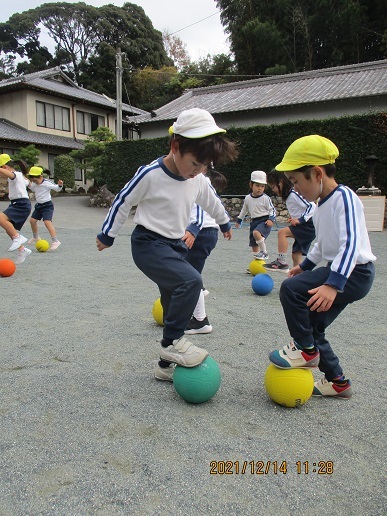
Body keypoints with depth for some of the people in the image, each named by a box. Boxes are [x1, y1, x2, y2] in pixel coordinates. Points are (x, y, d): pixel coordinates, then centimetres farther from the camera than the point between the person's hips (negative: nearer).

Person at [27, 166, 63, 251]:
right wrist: (29, 185, 6)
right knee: (32, 220, 13)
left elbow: (57, 188, -17)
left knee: (47, 222, -22)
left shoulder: (47, 183, -17)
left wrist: (60, 185, -38)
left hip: (47, 205, -8)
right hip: (38, 205, 8)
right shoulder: (34, 184, 3)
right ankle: (36, 237, 36)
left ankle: (55, 241, -24)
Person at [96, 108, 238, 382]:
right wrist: (107, 235, 3)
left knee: (176, 304, 9)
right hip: (149, 244, -7)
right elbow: (122, 202, -6)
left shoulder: (198, 180, 0)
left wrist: (225, 223, 36)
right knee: (191, 281, -29)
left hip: (176, 245, 7)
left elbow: (212, 202, 21)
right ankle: (173, 342, -12)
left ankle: (167, 365, 26)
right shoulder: (150, 174, -18)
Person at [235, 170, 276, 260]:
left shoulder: (266, 198, -9)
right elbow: (244, 210, 21)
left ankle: (264, 252, -21)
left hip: (264, 221, -6)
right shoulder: (247, 198, 5)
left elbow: (272, 209, -3)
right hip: (254, 221, 6)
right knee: (253, 244, 8)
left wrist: (271, 219, -19)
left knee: (256, 233, -35)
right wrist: (239, 220, 27)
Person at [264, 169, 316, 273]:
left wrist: (299, 220, -23)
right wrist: (292, 217, 8)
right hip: (303, 227, 10)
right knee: (296, 255, 7)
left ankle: (281, 262, -19)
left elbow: (311, 206, -21)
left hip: (309, 226, -10)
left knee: (282, 232, -21)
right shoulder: (288, 196, 14)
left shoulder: (294, 194, -15)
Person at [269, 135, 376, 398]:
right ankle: (338, 381, 30)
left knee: (291, 288, -25)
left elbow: (351, 244, -31)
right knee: (312, 327, 13)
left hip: (355, 273, -10)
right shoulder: (323, 204, 10)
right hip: (338, 270, 10)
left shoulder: (343, 197, -18)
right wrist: (305, 265, 31)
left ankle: (306, 350, -5)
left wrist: (332, 285, -40)